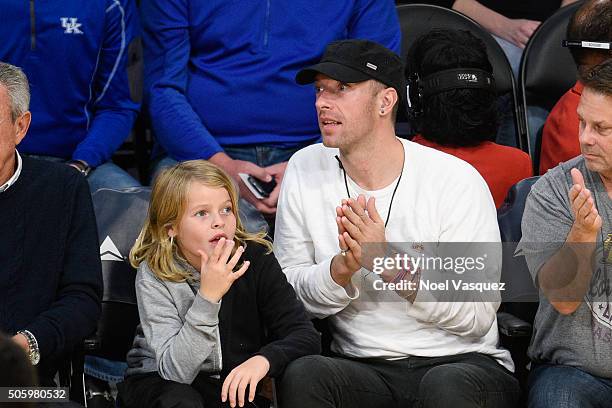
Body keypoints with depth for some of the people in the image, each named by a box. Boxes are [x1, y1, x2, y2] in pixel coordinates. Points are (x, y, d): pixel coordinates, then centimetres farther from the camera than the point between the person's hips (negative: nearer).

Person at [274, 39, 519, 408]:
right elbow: (289, 295, 3)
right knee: (303, 374, -29)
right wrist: (343, 268, -18)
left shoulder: (457, 181, -6)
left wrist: (390, 264, -22)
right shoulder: (305, 170, 5)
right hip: (363, 369, 3)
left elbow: (478, 315, -11)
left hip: (462, 362, -2)